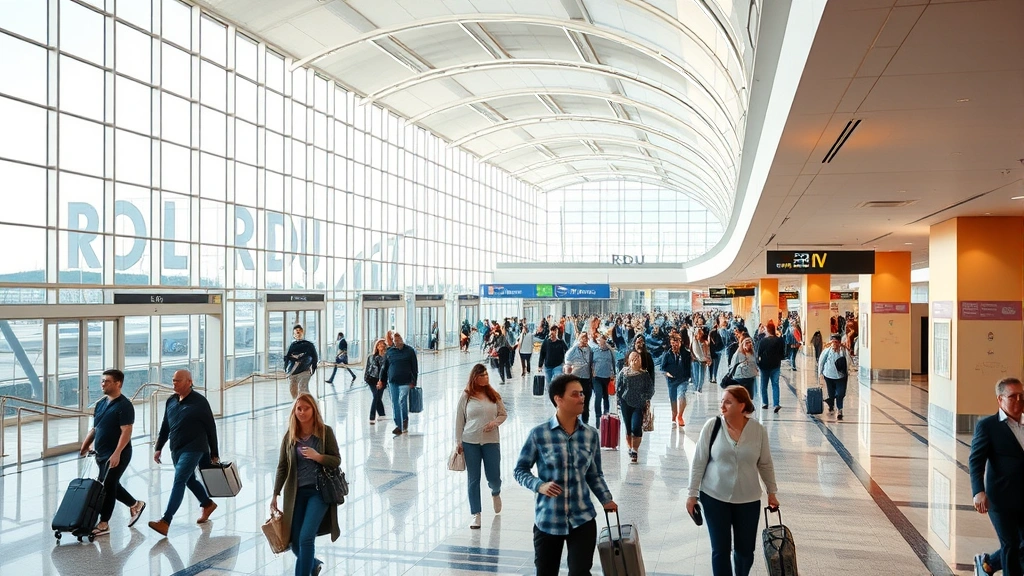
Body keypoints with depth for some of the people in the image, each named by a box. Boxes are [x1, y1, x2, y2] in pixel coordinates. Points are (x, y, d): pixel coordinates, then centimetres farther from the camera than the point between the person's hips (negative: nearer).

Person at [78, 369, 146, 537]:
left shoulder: (124, 405, -15)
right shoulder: (101, 404, 10)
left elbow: (126, 431, -21)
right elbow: (94, 428, 19)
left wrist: (117, 453, -26)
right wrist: (85, 446, 9)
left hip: (117, 455, -8)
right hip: (102, 454, 9)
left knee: (107, 487, -4)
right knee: (112, 485, 16)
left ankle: (103, 524, 7)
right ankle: (135, 505, 35)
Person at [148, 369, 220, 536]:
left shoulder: (199, 401, -11)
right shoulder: (171, 401, 7)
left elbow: (211, 428, -6)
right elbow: (165, 427, 17)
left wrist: (214, 453, -3)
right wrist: (159, 447, 13)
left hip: (193, 449, -7)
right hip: (176, 449, 7)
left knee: (179, 481, -14)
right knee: (189, 480, 18)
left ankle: (165, 522, -17)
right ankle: (207, 504, 40)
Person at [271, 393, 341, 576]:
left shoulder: (325, 432, -6)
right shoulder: (290, 435, 2)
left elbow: (337, 460, -5)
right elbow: (282, 467, 5)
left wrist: (317, 456, -22)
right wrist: (275, 495, 3)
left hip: (319, 491, -3)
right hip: (296, 493, 4)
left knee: (306, 538, -15)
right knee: (296, 545, 10)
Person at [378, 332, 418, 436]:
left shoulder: (409, 351, 2)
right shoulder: (389, 352, 9)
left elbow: (414, 367, 3)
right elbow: (384, 367, 15)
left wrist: (413, 381, -2)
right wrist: (381, 380, 10)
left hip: (405, 381, -3)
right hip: (392, 382, 3)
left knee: (402, 400, -15)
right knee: (395, 403, 4)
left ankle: (405, 419, 11)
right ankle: (399, 426, 13)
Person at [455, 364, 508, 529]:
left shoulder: (494, 395, 3)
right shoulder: (466, 396, -2)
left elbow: (503, 414, 11)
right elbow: (459, 420, 1)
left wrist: (495, 422, -10)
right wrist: (458, 442, -2)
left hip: (491, 441, 1)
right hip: (470, 442, -1)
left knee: (494, 477, 6)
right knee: (473, 479, 5)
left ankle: (495, 493, 43)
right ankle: (475, 514, 15)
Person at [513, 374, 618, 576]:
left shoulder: (590, 434, 0)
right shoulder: (539, 434, -11)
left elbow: (595, 474, 10)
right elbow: (520, 470, -3)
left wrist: (606, 500, -3)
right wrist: (540, 485, -20)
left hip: (583, 519, 2)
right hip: (547, 520, -1)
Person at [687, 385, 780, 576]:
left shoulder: (758, 430, -7)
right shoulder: (712, 426, -11)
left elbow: (765, 464, 6)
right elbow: (699, 463, -6)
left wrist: (771, 492, 11)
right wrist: (693, 494, -5)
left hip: (748, 499, 2)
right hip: (714, 497, -1)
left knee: (745, 550, 11)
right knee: (720, 549, 1)